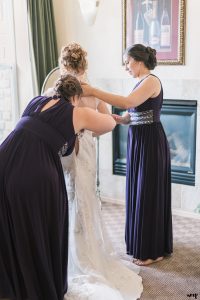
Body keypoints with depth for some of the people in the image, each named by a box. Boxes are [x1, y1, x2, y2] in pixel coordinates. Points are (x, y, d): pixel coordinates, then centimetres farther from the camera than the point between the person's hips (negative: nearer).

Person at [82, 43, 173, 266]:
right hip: (138, 143, 9)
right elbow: (131, 117, 12)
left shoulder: (151, 81, -14)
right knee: (138, 193, 14)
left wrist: (93, 92, -28)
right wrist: (109, 117, -4)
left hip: (151, 144, -9)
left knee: (149, 194, -2)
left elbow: (127, 103, -29)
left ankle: (154, 250, 11)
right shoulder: (141, 83, 15)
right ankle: (142, 244, 29)